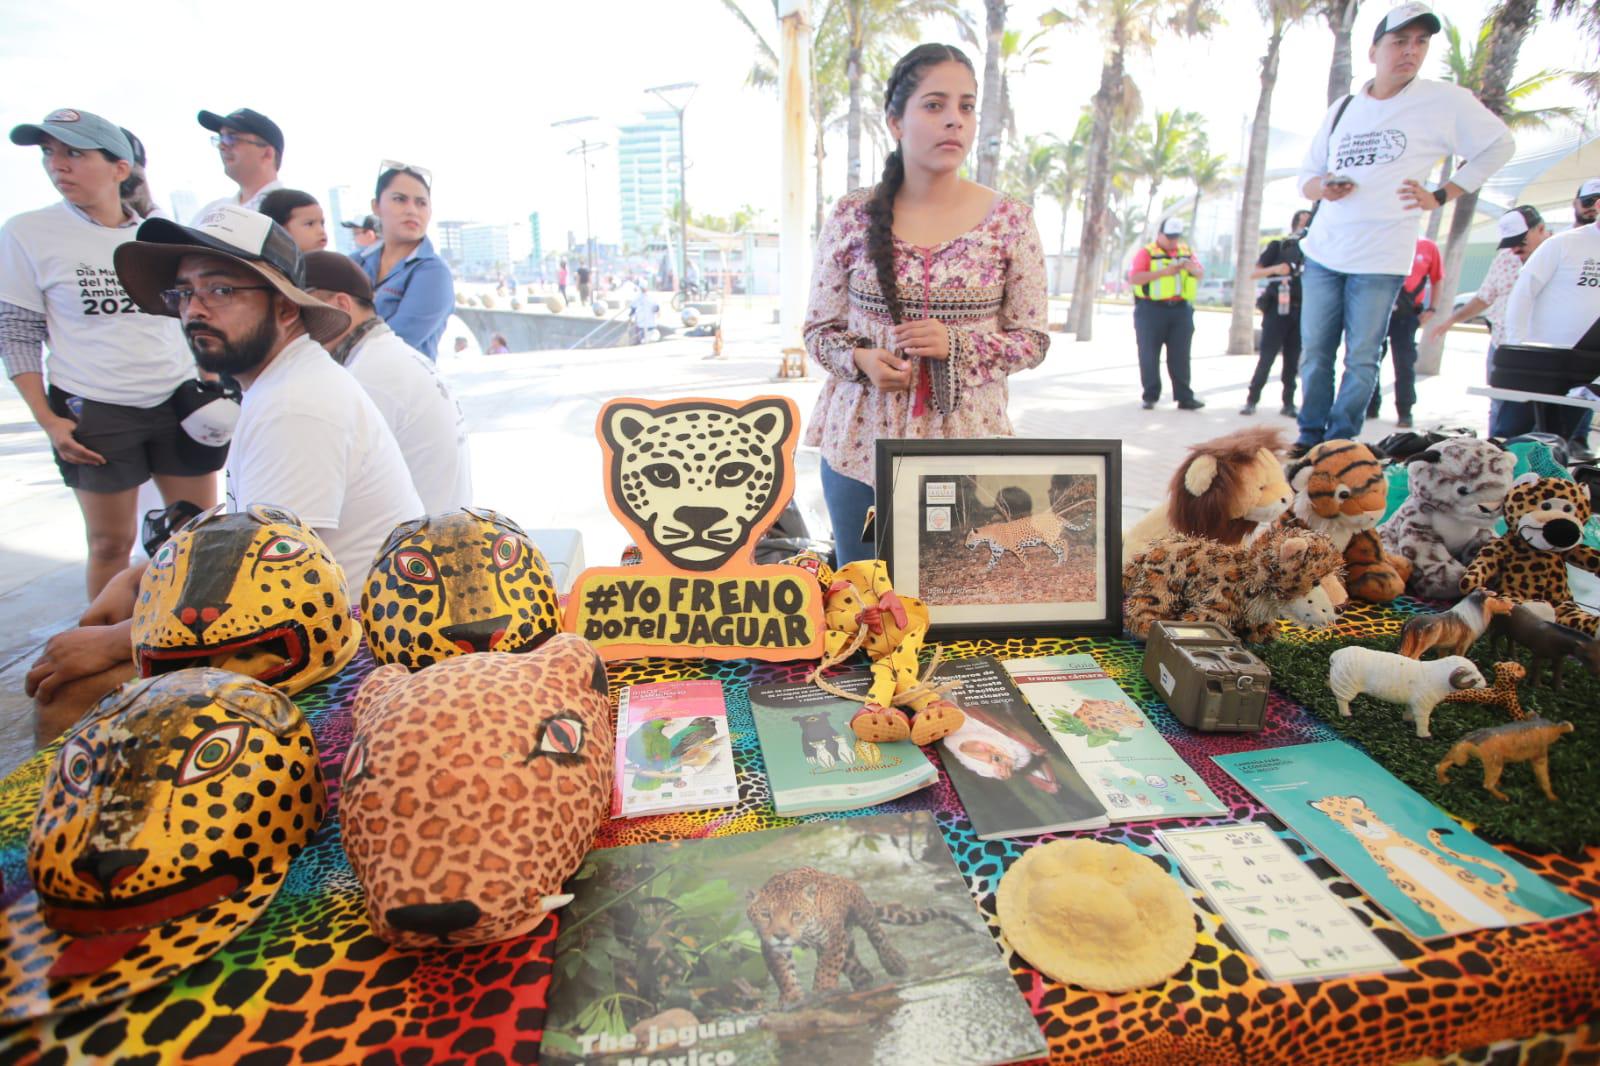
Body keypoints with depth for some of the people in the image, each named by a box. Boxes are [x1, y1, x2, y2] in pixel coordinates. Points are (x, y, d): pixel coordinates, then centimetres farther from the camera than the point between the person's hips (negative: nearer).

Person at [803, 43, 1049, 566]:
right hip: (861, 444, 1)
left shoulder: (1010, 220, 0)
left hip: (966, 446, 0)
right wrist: (860, 359, -15)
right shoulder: (851, 217, 1)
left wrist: (956, 345, -15)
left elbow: (1032, 339, 3)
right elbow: (818, 329, 6)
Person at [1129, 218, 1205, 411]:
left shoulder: (1186, 252, 15)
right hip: (1151, 310, -4)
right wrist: (1163, 272, -20)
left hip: (1181, 310, 4)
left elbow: (1202, 274, 14)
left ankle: (1184, 397, 4)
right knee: (1149, 355, 0)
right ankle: (1150, 396, 8)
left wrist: (1193, 268, -10)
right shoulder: (1146, 253, 0)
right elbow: (1134, 277, -13)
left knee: (1180, 355, 3)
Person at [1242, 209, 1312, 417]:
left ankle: (1288, 404, 6)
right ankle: (1251, 400, -2)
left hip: (1301, 311, 3)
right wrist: (1275, 268, -18)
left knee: (1293, 360, 3)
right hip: (1277, 308, -3)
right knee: (1266, 357, -6)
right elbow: (1254, 273, 0)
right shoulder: (1278, 246, 6)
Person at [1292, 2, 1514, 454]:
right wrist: (1322, 188, -8)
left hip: (1380, 258, -4)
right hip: (1323, 251, 4)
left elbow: (1499, 145, 8)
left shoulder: (1443, 102, 0)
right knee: (1314, 353, 5)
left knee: (1361, 358, -3)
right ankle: (1310, 436, 13)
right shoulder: (1343, 109, 11)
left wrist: (1441, 196, -1)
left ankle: (1340, 443, 4)